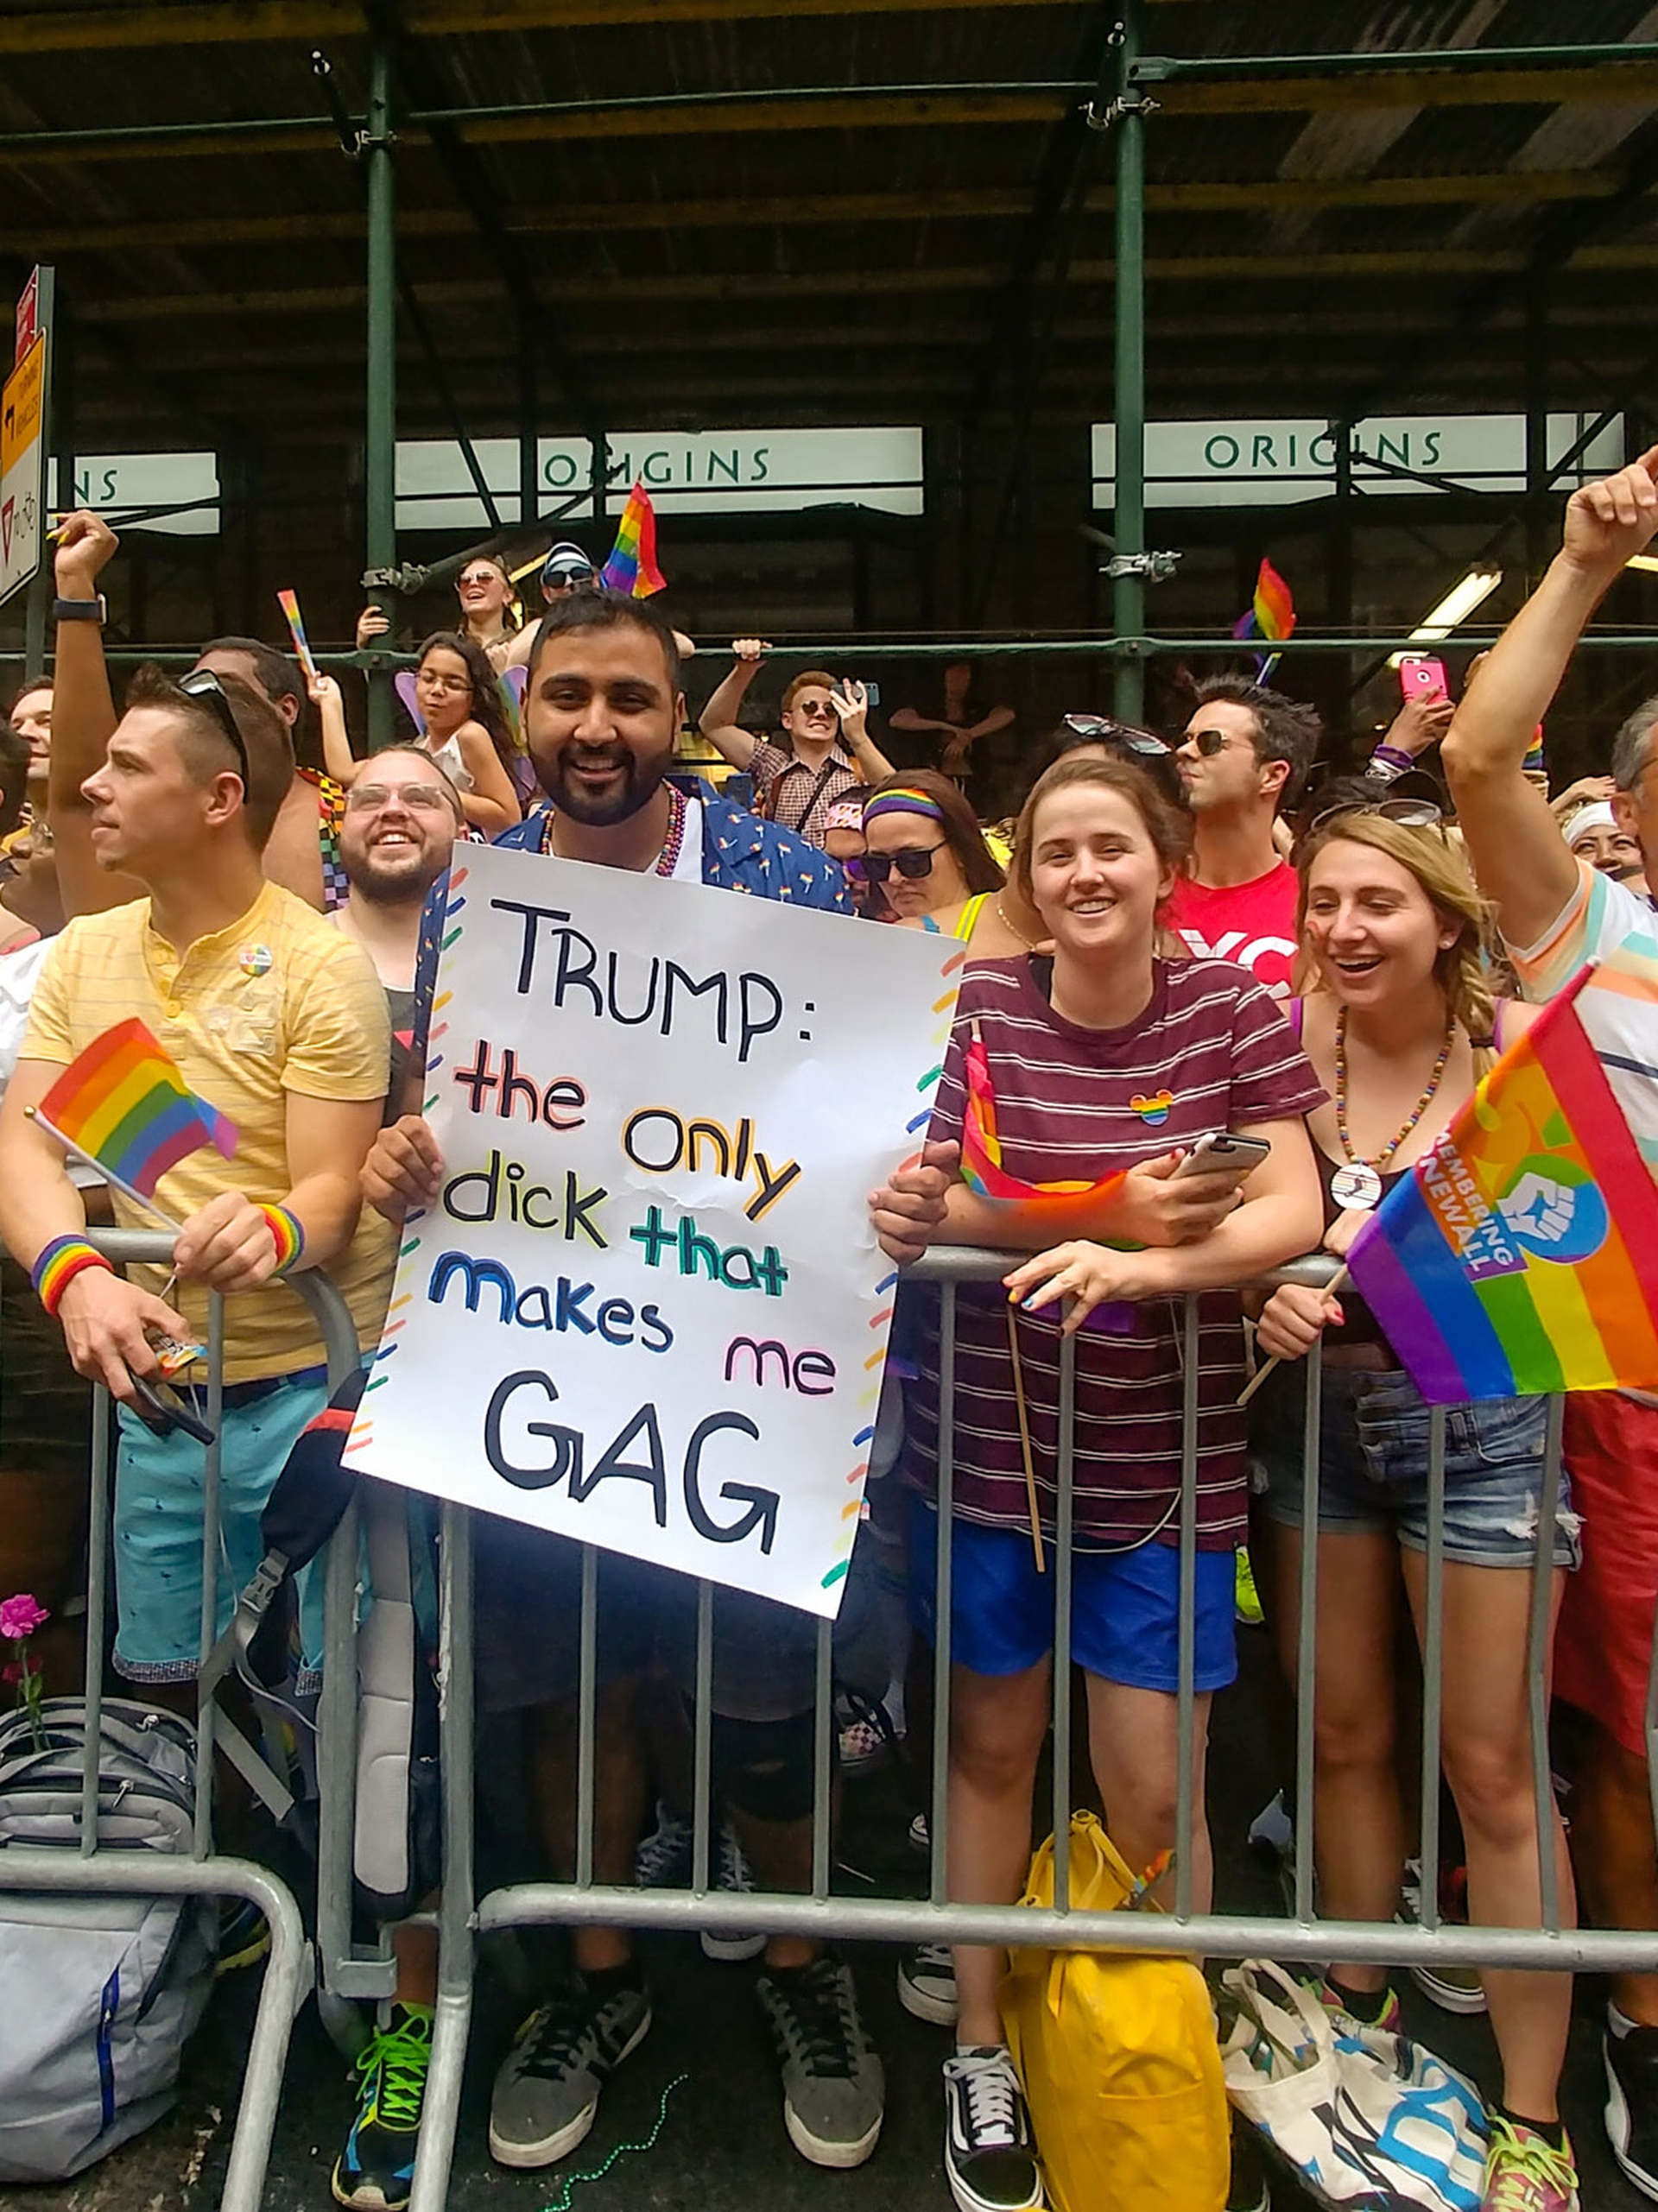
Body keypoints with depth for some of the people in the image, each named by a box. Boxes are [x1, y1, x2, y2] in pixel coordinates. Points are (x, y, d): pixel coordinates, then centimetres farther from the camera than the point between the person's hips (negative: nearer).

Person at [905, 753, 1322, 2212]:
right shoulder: (978, 1008, -2)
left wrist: (1140, 1266, -27)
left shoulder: (1231, 1008, -3)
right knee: (993, 1749, 15)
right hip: (989, 1439, 1)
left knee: (1154, 1789, 4)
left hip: (1166, 1457, 0)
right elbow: (932, 1202, -9)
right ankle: (981, 2050, 37)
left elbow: (1293, 1215, -11)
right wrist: (1111, 1210, -19)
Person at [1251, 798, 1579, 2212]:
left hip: (1478, 1416, -2)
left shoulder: (1523, 1047, -10)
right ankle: (1359, 2010, 40)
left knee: (1493, 1768, 6)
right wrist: (1267, 1285, -21)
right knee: (1343, 1734, 17)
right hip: (1316, 1403, 3)